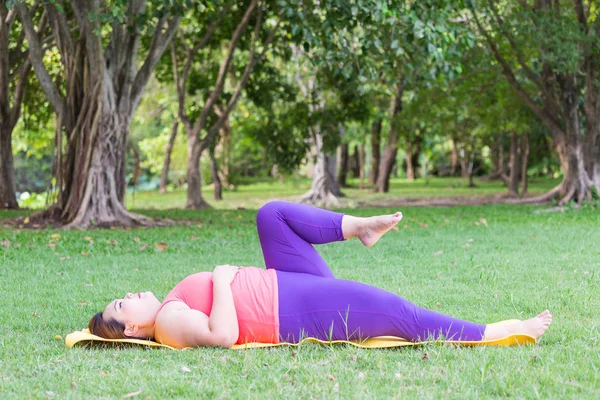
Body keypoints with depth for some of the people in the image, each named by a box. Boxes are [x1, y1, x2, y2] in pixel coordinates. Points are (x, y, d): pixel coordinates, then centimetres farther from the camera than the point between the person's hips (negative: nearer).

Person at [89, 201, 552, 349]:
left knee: (273, 215, 6)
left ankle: (362, 227, 4)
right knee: (391, 308, -19)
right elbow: (224, 335, -30)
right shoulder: (170, 322, -15)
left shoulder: (173, 306, 13)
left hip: (295, 288, 10)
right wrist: (222, 280, -20)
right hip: (298, 312, -10)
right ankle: (502, 333, -10)